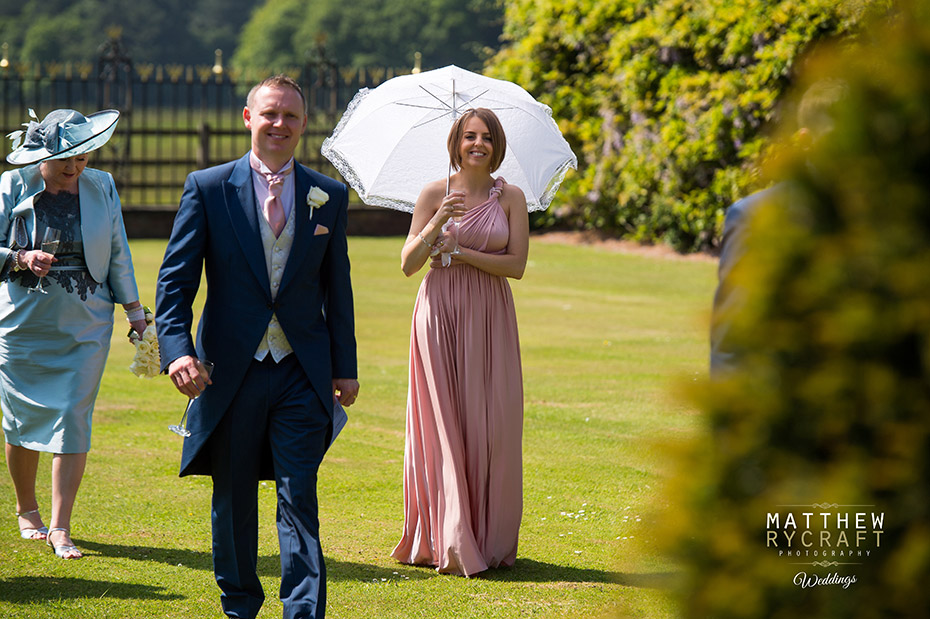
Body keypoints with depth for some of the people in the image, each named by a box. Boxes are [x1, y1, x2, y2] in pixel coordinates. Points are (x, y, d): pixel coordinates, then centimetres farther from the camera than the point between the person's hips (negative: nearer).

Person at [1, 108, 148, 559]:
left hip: (85, 326, 1)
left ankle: (60, 528, -5)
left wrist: (134, 309, 12)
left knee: (73, 420, -7)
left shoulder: (101, 187, 3)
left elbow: (118, 253, 12)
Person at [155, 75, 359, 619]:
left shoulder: (329, 196, 7)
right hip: (232, 371, 0)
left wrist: (345, 367, 10)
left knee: (300, 502, -7)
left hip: (303, 375, 0)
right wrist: (177, 349, -16)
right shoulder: (208, 188, 1)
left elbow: (337, 288, 12)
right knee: (233, 502, 11)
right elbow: (176, 279, -2)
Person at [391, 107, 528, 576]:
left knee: (490, 426, -1)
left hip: (489, 318, 1)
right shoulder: (434, 194, 3)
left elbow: (516, 265, -4)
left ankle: (490, 538, 8)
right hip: (439, 313, -1)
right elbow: (407, 264, -3)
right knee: (443, 425, -4)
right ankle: (447, 542, -1)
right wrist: (436, 224, -18)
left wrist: (460, 253, -11)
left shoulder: (511, 198, 5)